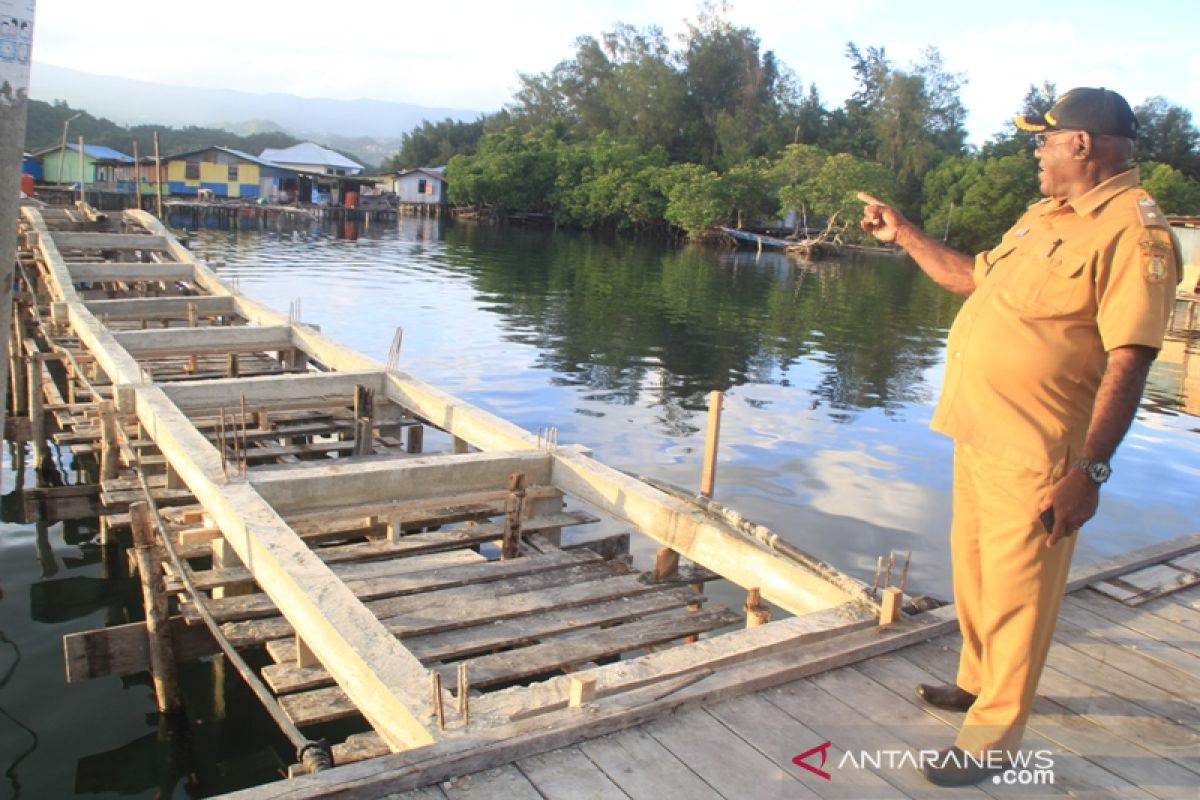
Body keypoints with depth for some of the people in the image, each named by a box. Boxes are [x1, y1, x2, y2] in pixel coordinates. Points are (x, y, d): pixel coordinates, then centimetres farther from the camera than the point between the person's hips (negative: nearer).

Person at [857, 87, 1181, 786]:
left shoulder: (1133, 231, -16)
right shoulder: (1045, 216, 14)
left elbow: (1129, 362, -22)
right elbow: (974, 277, 26)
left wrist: (1090, 471, -26)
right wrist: (903, 233, 28)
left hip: (1035, 455, -9)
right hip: (980, 433, 9)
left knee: (1016, 593, 2)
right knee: (974, 571, 21)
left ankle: (994, 739, 17)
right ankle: (979, 682, 42)